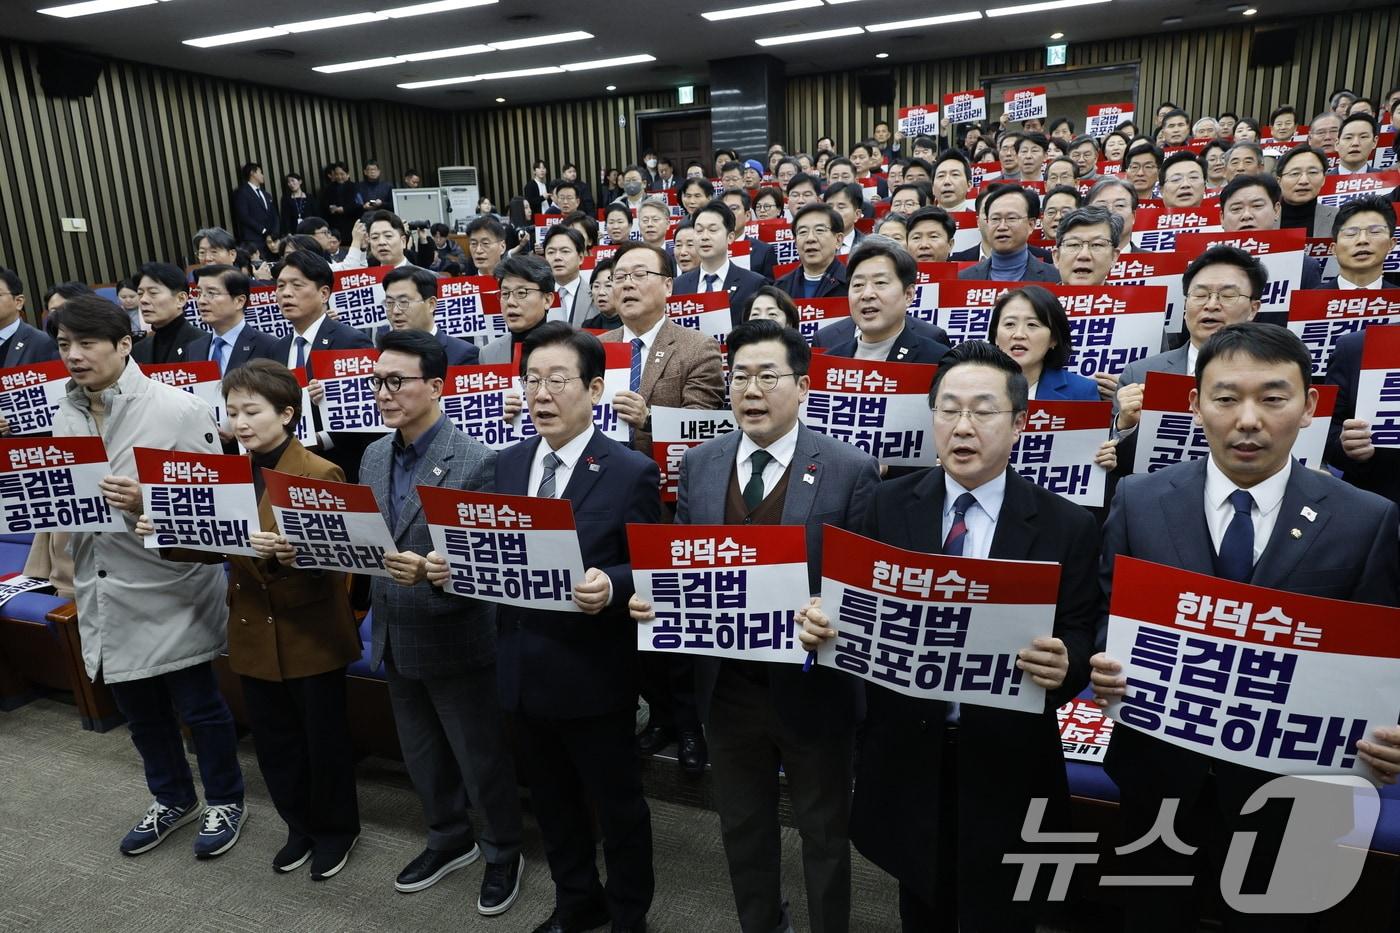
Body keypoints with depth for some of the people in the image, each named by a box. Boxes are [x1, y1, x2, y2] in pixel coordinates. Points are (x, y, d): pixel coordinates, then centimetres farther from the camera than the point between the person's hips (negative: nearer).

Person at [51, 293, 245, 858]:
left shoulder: (176, 408, -13)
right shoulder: (65, 417, 6)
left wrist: (149, 501, -29)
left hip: (170, 589, -6)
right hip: (103, 593, 6)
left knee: (198, 703, 9)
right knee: (139, 708, 21)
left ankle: (225, 800, 31)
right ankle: (173, 799, 42)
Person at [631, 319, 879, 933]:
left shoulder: (850, 469, -11)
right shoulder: (699, 465, 2)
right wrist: (651, 596, -11)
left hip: (811, 685, -3)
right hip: (728, 683, 4)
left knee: (823, 831, 18)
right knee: (742, 828, 23)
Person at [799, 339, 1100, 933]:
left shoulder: (1066, 527, -8)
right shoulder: (890, 505, -4)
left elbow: (1080, 646, -8)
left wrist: (1062, 667, -30)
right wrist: (823, 624, -25)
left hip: (1005, 766, -1)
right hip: (906, 754, 2)